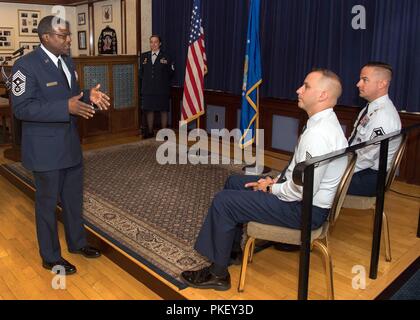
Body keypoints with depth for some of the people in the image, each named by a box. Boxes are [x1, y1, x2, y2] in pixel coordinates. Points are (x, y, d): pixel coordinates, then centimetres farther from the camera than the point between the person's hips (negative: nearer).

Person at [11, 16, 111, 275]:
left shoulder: (67, 60, 7)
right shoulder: (26, 65, -17)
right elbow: (21, 108, -22)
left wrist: (89, 96, -7)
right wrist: (66, 107, -31)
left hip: (71, 143, 8)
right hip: (45, 148, -7)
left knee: (74, 198, 19)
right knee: (48, 202, 8)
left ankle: (77, 242, 40)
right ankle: (51, 258, 26)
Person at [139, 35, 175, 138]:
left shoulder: (166, 57, 2)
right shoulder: (144, 56, 11)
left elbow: (171, 72, 4)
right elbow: (140, 72, 17)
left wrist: (164, 81, -1)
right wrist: (144, 80, 7)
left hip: (162, 89, -3)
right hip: (147, 89, 3)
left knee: (163, 110, 3)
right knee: (149, 109, 7)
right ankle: (150, 131, 18)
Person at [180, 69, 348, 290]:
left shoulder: (318, 134, -28)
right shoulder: (323, 122, 6)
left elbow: (303, 191, -29)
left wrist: (272, 189, -12)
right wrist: (276, 181, 3)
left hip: (305, 208, -10)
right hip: (298, 193, 11)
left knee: (223, 201, -12)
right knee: (234, 182, 16)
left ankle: (218, 274, 4)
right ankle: (231, 248, 28)